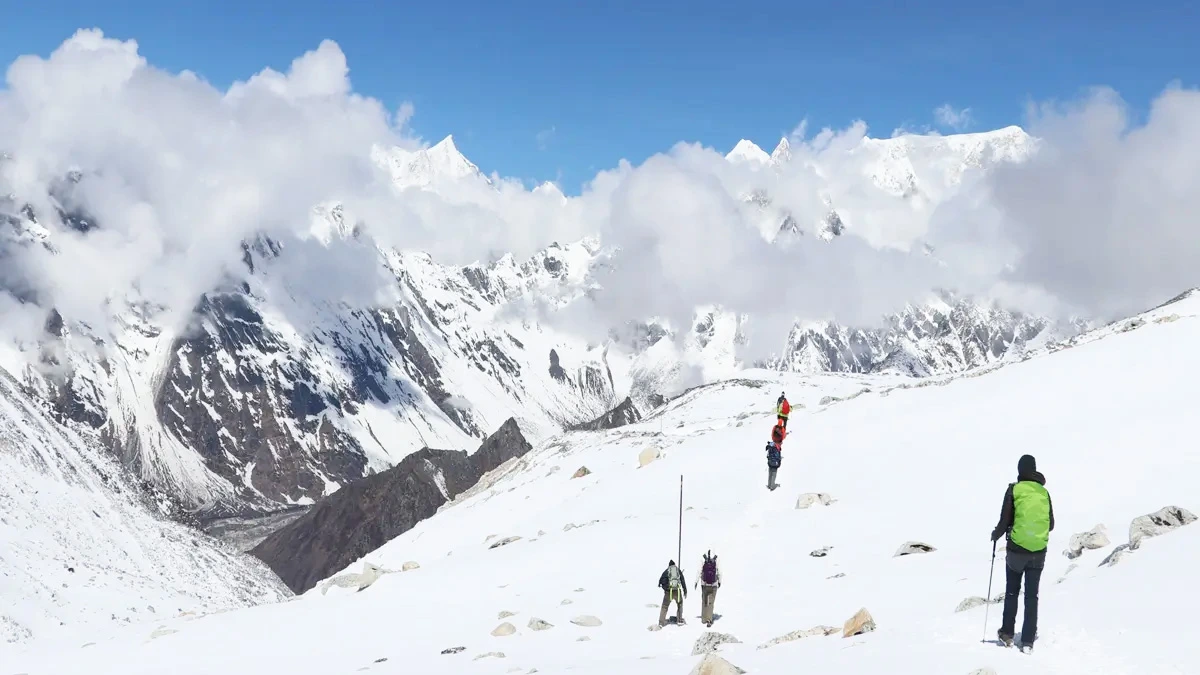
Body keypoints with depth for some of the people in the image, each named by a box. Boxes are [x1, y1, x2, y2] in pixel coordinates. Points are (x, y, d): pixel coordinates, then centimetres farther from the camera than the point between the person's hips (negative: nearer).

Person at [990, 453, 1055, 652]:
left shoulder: (1014, 490, -7)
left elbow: (1005, 521, -8)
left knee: (1012, 592, 14)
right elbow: (1051, 524, 9)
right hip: (1039, 551, 2)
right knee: (1032, 595, 7)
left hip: (1017, 548, -2)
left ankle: (1007, 634, 18)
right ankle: (1028, 641, 5)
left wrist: (996, 534, 12)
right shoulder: (1044, 492, 3)